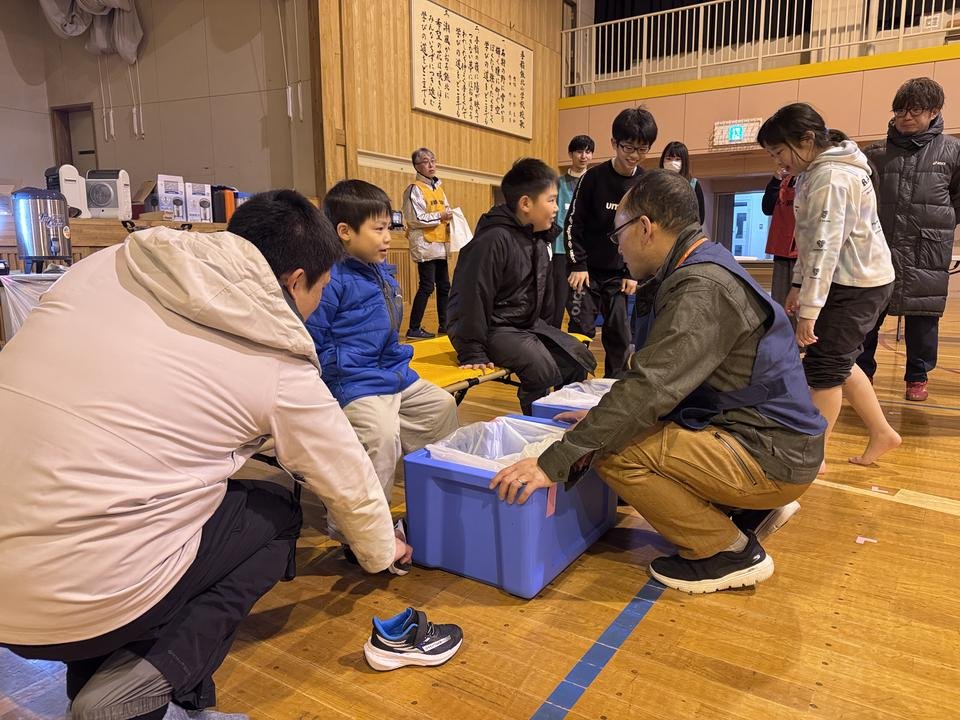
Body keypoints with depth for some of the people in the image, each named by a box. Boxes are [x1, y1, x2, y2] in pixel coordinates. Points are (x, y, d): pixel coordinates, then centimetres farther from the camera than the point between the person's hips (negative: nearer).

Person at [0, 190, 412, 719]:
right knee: (278, 514, 14)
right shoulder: (281, 370, -6)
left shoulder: (108, 264, 4)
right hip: (79, 601, -6)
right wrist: (382, 551, 27)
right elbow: (351, 486, 7)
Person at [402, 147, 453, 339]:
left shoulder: (438, 187, 16)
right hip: (425, 245, -8)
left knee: (444, 285, 11)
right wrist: (439, 216, -13)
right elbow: (415, 218, -16)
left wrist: (450, 215, 2)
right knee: (427, 286, -9)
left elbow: (445, 210, 24)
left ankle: (444, 325, 21)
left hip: (440, 245, 8)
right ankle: (414, 329, -3)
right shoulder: (415, 189, -8)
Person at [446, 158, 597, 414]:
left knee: (579, 359, 6)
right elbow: (472, 295, -24)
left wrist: (540, 331, 21)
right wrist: (473, 353, -24)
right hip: (495, 328, -9)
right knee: (543, 370, -29)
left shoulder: (539, 240, 8)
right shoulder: (493, 240, -22)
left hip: (528, 323, 10)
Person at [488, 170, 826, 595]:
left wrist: (555, 462, -30)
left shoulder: (702, 288, -22)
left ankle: (729, 551, -2)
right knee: (620, 429, 16)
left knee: (613, 450, -21)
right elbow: (659, 377, 15)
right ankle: (754, 509, 16)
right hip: (766, 434, 10)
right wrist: (603, 416, 12)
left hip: (771, 456, -10)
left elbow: (650, 389, -31)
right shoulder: (703, 268, 10)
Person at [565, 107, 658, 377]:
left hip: (621, 274, 3)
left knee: (620, 335, 4)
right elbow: (573, 224, -4)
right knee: (581, 330, -5)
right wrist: (578, 265, -9)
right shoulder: (593, 178, -7)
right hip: (588, 271, -2)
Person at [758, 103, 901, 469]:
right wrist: (799, 286, 12)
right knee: (839, 361, 16)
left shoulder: (831, 178, -21)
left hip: (857, 284, -10)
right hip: (852, 280, 10)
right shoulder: (820, 170, 10)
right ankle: (882, 433, 29)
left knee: (824, 366, -5)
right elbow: (811, 239, 14)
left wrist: (809, 309, -29)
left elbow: (825, 247, -27)